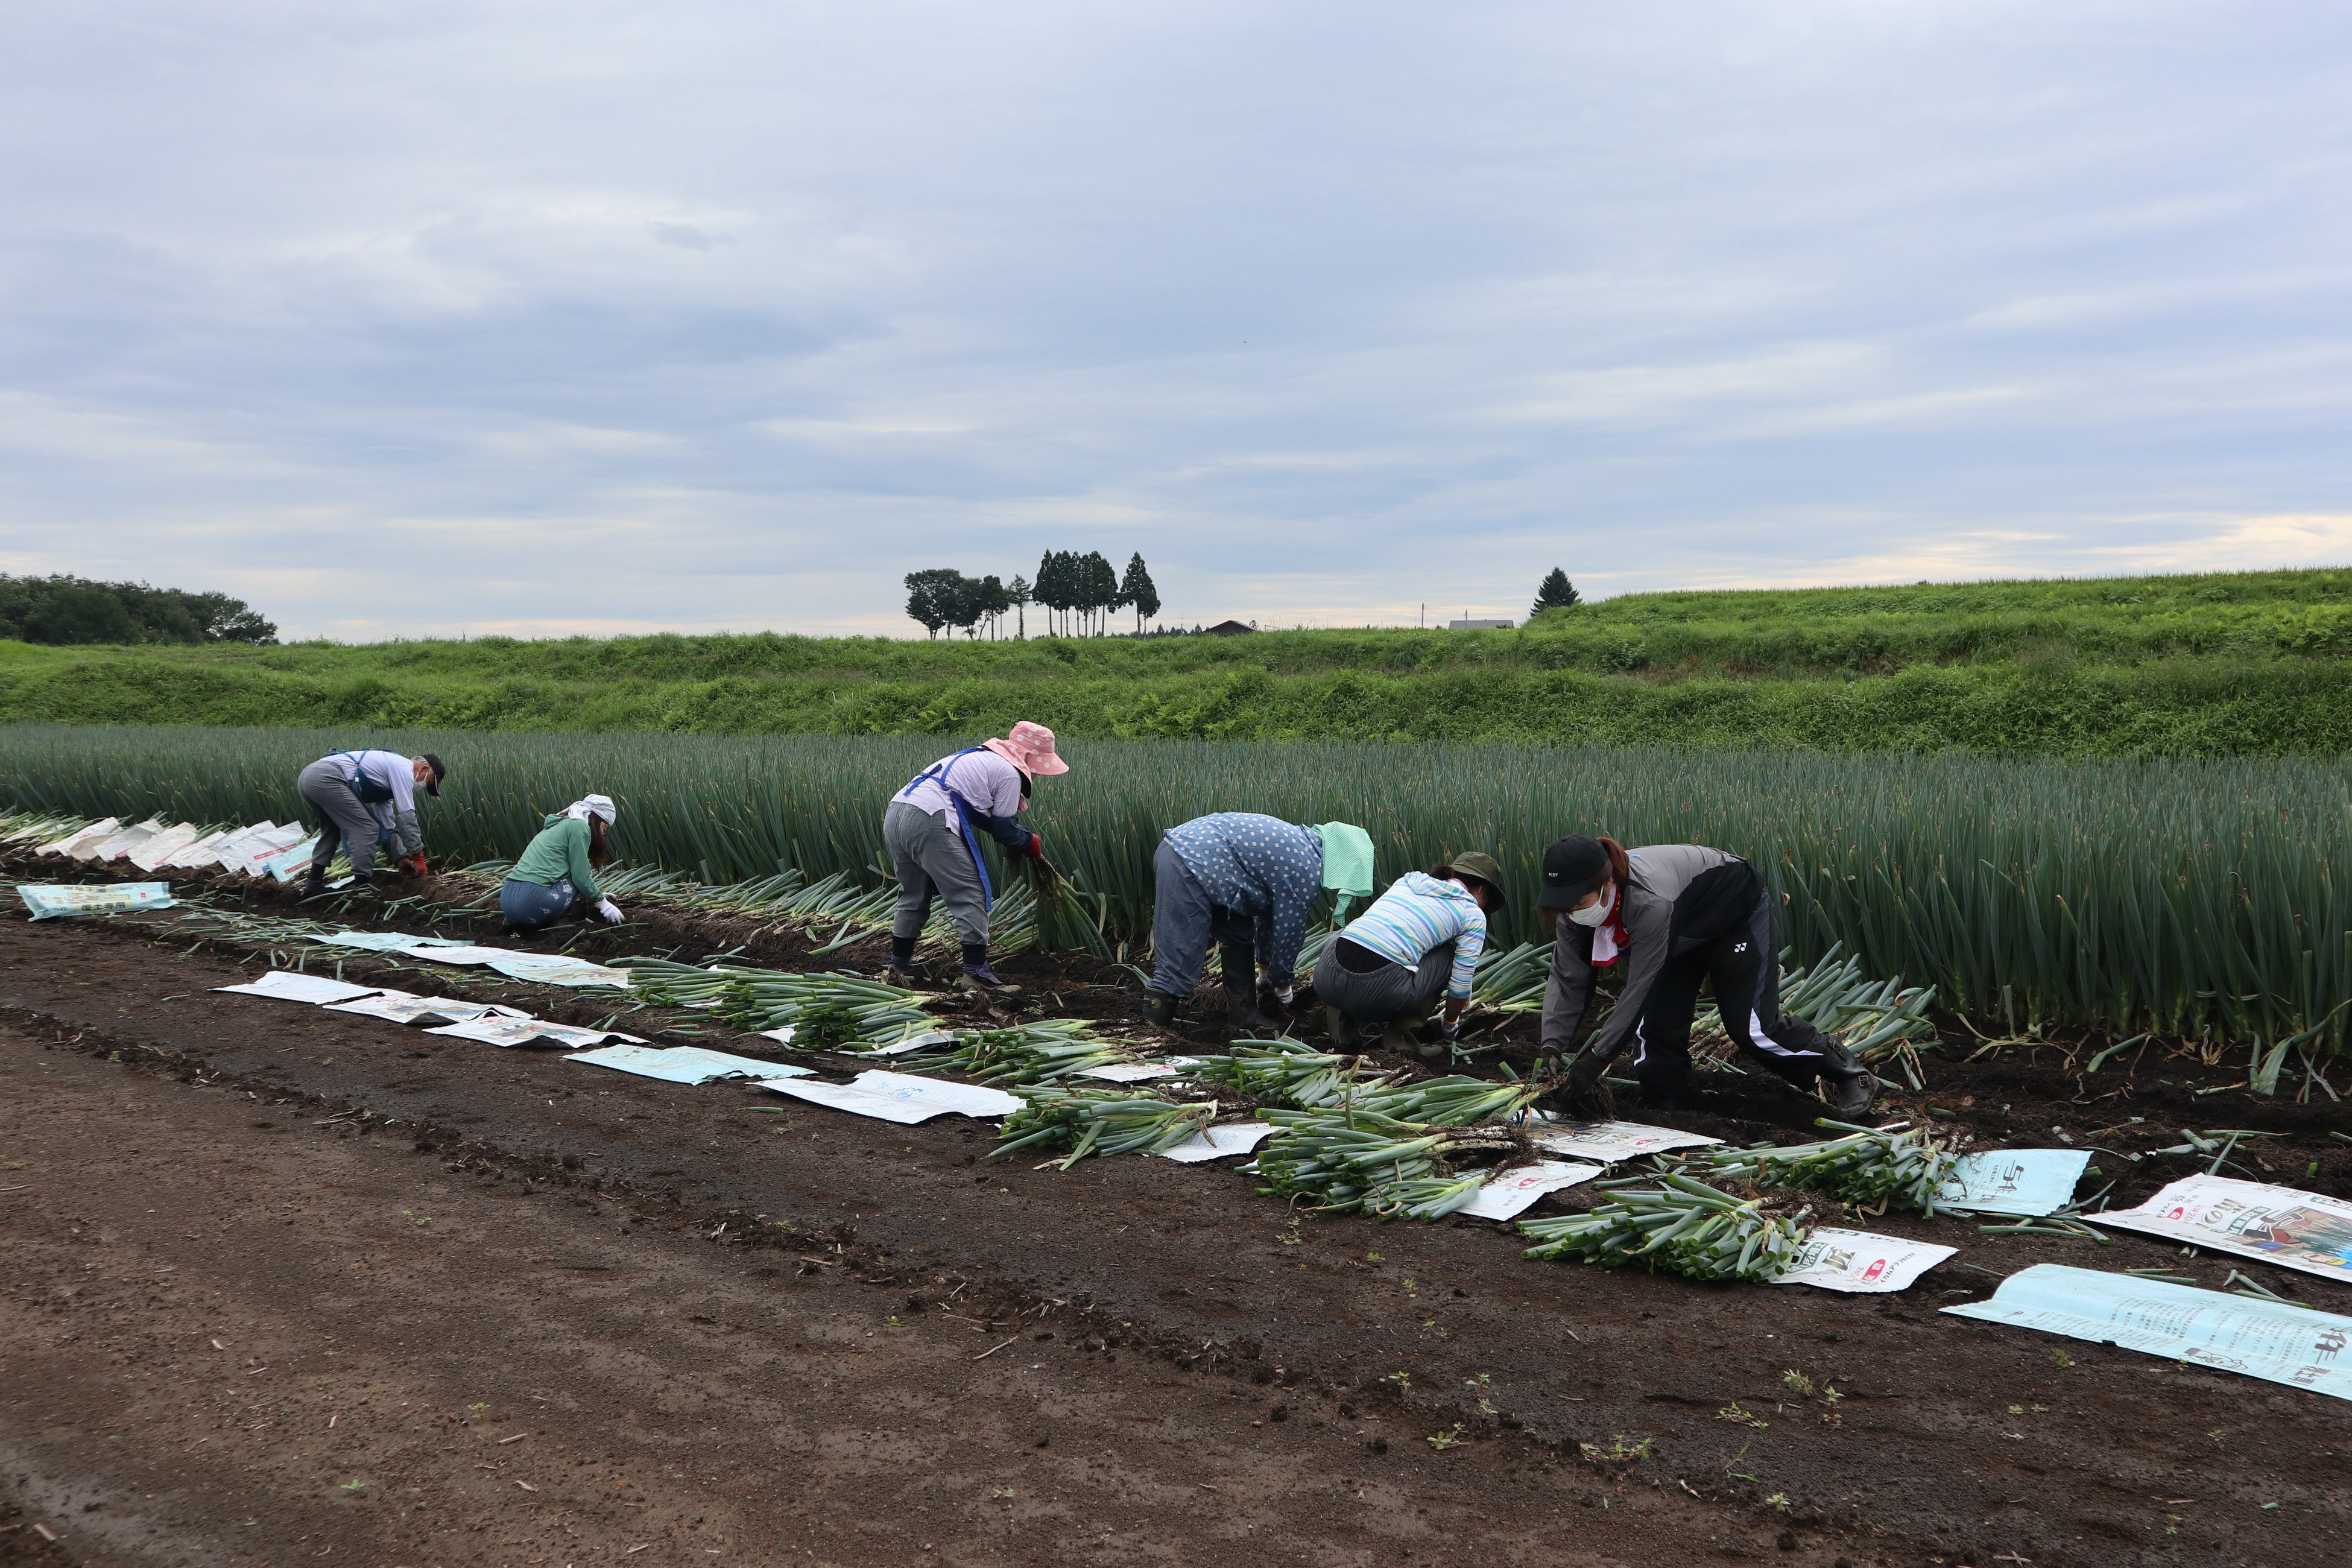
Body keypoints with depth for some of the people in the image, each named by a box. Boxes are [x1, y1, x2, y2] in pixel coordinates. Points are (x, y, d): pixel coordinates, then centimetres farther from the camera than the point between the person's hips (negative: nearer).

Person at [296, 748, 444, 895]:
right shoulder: (403, 768, 0)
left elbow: (387, 825, 33)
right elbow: (406, 816, -6)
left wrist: (403, 858, 29)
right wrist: (418, 856, -2)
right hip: (326, 779, -11)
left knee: (332, 831, 30)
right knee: (367, 828, -7)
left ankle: (313, 883, 28)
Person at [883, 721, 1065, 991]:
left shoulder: (981, 757, 29)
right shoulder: (1010, 773, 2)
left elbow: (982, 816, 31)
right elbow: (1004, 830, 4)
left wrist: (1019, 832, 23)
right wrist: (1034, 845, 21)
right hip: (929, 823, -9)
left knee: (913, 897, 23)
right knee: (971, 895, -1)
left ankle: (899, 968, 29)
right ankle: (976, 971, -2)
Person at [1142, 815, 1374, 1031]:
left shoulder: (1299, 840, 21)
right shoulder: (1306, 871, -9)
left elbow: (1266, 913, 32)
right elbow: (1288, 930, -2)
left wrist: (1265, 969, 39)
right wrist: (1283, 984, 16)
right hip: (1190, 867, -11)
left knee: (1240, 936, 18)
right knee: (1177, 965, -12)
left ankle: (1242, 1015, 22)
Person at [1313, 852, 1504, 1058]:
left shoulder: (1408, 880, 25)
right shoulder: (1473, 915, 11)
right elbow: (1460, 985, 11)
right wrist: (1450, 1024, 33)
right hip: (1379, 994, -5)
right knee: (1448, 954, 20)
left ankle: (1339, 1012, 18)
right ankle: (1402, 1031, 12)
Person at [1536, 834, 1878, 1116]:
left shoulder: (1649, 902, -46)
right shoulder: (1582, 900, -24)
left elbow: (1639, 988, -40)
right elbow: (1566, 980, -20)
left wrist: (1595, 1059, -37)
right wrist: (1552, 1048, -31)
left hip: (1740, 909, -7)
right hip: (1686, 934, 7)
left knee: (1750, 1028, -6)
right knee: (1655, 1022, -6)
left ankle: (1846, 1069, 17)